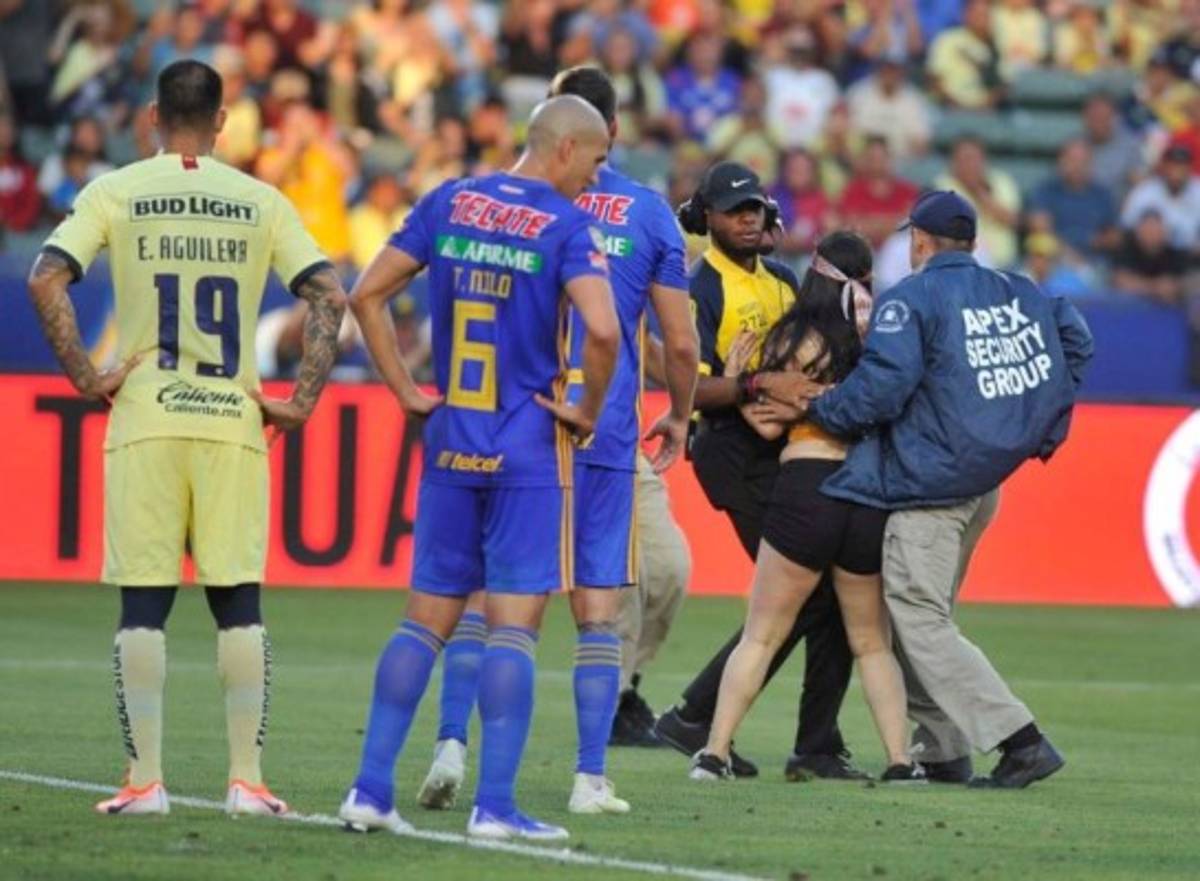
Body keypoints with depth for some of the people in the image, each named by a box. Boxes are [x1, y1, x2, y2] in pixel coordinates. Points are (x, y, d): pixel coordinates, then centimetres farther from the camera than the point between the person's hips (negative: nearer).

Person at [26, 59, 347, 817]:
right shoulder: (260, 203, 5)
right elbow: (330, 297, -1)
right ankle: (247, 781, 3)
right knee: (239, 603, 6)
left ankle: (145, 781, 2)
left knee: (144, 605, 3)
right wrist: (302, 402, 2)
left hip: (144, 421, -1)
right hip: (233, 421, 1)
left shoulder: (115, 194, 2)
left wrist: (86, 378, -4)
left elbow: (47, 280, -9)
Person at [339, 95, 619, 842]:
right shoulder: (566, 226, -9)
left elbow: (366, 295, 7)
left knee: (428, 618, 11)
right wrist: (588, 411, -7)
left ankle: (371, 788, 6)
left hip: (450, 444, 5)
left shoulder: (449, 204, 8)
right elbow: (603, 331, -23)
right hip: (528, 449, -5)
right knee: (513, 626, -2)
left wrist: (406, 391, 10)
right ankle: (495, 805, -5)